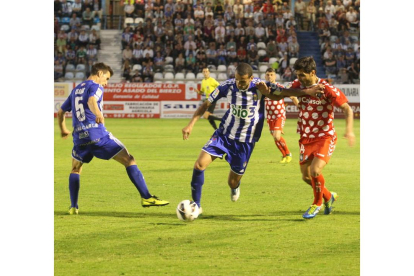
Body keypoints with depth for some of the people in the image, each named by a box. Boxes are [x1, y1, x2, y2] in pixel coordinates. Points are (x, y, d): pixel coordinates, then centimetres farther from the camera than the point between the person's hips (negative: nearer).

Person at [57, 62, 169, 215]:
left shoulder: (76, 89, 23)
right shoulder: (95, 87, 1)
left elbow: (61, 112, 31)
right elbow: (91, 101, -23)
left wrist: (63, 130, 49)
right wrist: (98, 114, -43)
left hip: (79, 136, 6)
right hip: (98, 134, -6)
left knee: (76, 169, 28)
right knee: (129, 160, -1)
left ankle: (73, 207, 16)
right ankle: (146, 197, -10)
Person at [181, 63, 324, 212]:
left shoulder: (259, 86, -15)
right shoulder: (227, 86, -11)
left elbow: (284, 92, -16)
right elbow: (206, 104, -1)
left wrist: (307, 91, -31)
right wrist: (191, 124, -9)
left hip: (245, 141, -1)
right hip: (223, 134, 1)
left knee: (233, 183, 4)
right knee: (200, 164, -19)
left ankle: (235, 187, 46)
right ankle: (196, 205, -4)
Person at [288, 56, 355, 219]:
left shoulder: (327, 89, -17)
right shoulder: (298, 85, -3)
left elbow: (347, 109, -15)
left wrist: (349, 129, -31)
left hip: (325, 137, -6)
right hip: (306, 138, 6)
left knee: (315, 171, -22)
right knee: (306, 176, 8)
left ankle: (317, 203, 6)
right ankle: (328, 196, 36)